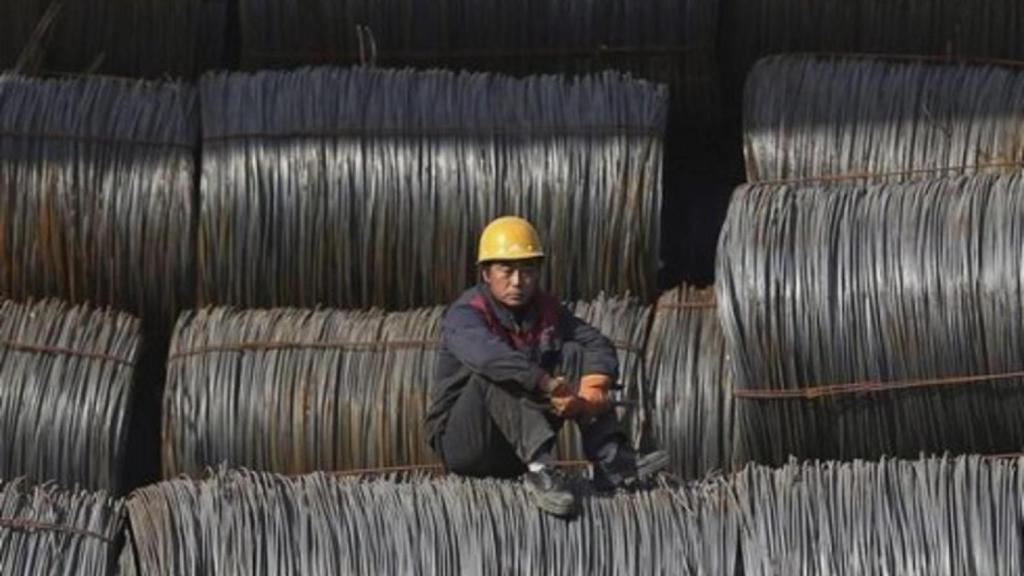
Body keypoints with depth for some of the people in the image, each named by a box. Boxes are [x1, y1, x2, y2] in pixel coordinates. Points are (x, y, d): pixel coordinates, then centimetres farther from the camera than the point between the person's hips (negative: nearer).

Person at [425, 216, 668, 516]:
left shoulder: (546, 310, 5)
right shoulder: (465, 314, -16)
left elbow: (598, 347, -5)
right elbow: (486, 353, -38)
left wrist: (588, 397, -25)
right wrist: (550, 385, -48)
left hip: (521, 445, 6)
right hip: (461, 443, -6)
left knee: (574, 353, -4)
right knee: (496, 375, -31)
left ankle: (613, 461, -19)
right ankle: (540, 470, -46)